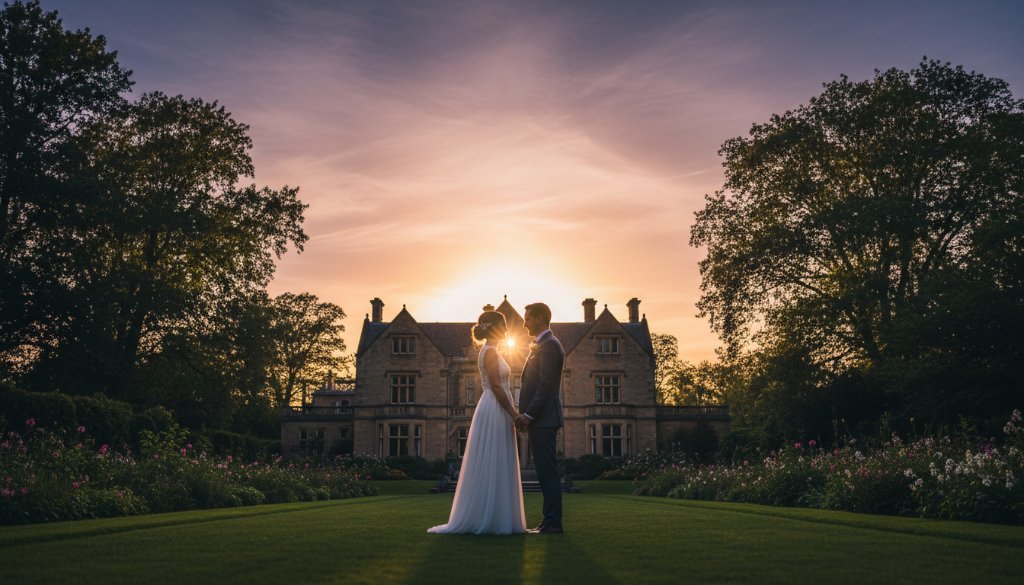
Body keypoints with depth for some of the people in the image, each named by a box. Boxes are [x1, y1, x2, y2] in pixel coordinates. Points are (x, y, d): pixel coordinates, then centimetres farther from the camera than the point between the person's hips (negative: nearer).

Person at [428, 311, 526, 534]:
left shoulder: (490, 351, 17)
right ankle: (486, 520, -1)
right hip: (495, 412, -10)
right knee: (492, 467, -6)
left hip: (496, 412, 10)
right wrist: (514, 414, -17)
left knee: (494, 467, 10)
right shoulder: (490, 351, -13)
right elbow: (496, 386, -19)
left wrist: (513, 412, 19)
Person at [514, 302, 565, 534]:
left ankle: (553, 522, -3)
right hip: (538, 419, 10)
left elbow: (546, 385, -19)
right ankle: (550, 521, 14)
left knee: (548, 471, -7)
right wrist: (526, 415, 15)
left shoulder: (549, 345, -12)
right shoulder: (542, 345, 20)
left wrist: (528, 415, -18)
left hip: (543, 419, -10)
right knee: (545, 472, 10)